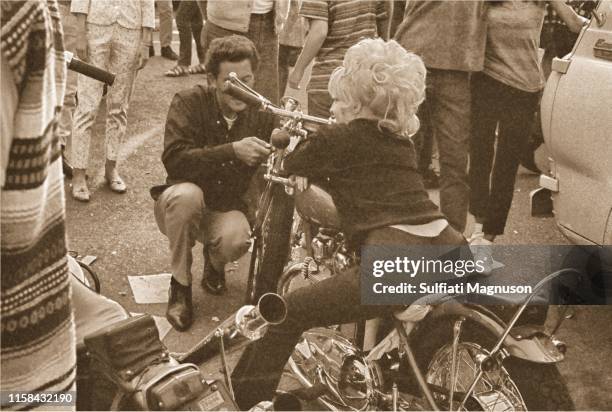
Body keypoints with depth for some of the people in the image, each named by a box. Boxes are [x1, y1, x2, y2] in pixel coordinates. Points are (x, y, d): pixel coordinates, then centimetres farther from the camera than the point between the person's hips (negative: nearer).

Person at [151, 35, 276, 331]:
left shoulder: (263, 115, -4)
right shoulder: (188, 103, -13)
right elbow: (173, 159, -28)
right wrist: (232, 151, -35)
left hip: (227, 209, 1)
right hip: (183, 206, -1)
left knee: (237, 239, -34)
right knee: (186, 194, -37)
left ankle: (214, 261, 8)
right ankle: (180, 287, -15)